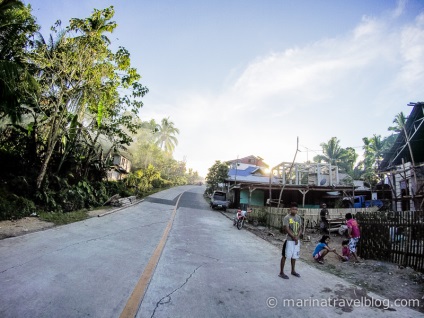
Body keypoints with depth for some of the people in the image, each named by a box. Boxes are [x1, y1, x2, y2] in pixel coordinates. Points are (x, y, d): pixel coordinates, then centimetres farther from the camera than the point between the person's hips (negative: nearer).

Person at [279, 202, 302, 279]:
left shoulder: (298, 217, 6)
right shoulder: (286, 218, -14)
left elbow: (300, 228, 6)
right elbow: (287, 229, -16)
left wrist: (297, 237, -8)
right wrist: (294, 237, -15)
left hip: (297, 240, 6)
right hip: (289, 240, -6)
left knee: (294, 256, 17)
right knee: (284, 256, 1)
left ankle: (293, 271, 33)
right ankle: (281, 272, 9)